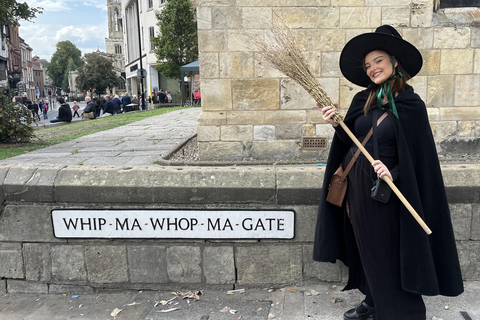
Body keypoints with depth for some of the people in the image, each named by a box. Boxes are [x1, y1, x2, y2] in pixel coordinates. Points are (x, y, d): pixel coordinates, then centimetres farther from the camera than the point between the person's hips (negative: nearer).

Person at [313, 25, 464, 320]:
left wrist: (393, 173, -25)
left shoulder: (410, 104, -10)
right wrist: (337, 125, -12)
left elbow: (418, 155, -9)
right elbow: (350, 143, 6)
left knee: (388, 255, 6)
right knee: (366, 249, 18)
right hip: (356, 185, 6)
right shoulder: (363, 100, 4)